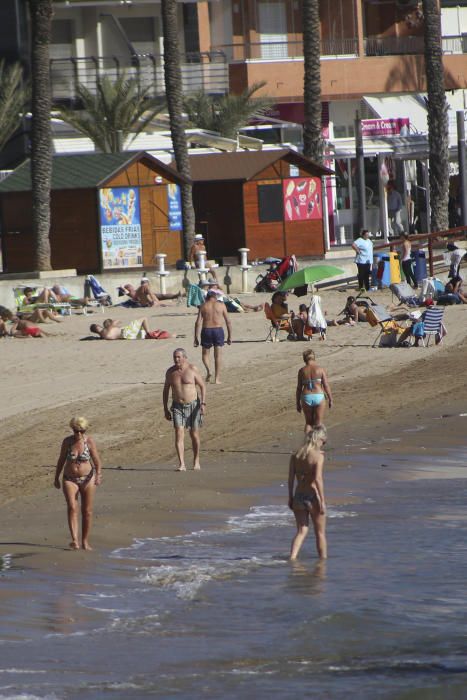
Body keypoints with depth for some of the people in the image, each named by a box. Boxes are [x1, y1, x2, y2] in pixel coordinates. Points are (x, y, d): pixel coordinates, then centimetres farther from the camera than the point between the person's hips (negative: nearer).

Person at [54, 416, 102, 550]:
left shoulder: (89, 441, -9)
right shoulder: (67, 441, -5)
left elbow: (97, 461, -10)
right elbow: (61, 460, 6)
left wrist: (98, 475, -26)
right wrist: (56, 478, 12)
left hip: (87, 479, 0)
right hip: (70, 479, 0)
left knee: (87, 511, 5)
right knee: (72, 508, -19)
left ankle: (85, 541, 18)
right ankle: (75, 540, -29)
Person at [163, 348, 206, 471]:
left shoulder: (193, 369, -6)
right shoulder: (170, 372, 2)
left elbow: (202, 386, -1)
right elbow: (166, 390, 11)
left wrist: (203, 403, -12)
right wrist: (165, 409, 8)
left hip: (193, 405, -1)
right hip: (177, 407, 1)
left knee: (194, 435, 8)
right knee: (179, 434, -12)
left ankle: (196, 461, 28)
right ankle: (182, 464, -16)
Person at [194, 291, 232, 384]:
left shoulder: (203, 306, 5)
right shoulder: (221, 305, 5)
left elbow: (198, 323, -2)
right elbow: (228, 322, 3)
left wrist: (196, 338, -1)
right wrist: (229, 336, 9)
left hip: (206, 331, 0)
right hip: (218, 330, 0)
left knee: (205, 354, 16)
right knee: (218, 355, 8)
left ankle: (208, 370, -9)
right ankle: (217, 378, 5)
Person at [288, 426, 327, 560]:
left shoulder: (296, 455, 3)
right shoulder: (318, 456, -12)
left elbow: (291, 478, 4)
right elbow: (318, 479, -20)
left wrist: (290, 498, 12)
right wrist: (322, 501, -18)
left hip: (298, 497, 4)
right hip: (313, 497, -4)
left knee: (301, 531, 8)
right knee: (320, 533, 12)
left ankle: (292, 557, -10)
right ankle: (323, 559, 20)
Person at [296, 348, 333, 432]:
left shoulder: (302, 371, 0)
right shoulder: (320, 369, -3)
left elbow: (299, 388, 2)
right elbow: (326, 386, -4)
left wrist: (298, 403, 9)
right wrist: (330, 399, 6)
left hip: (306, 398, 1)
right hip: (319, 396, -1)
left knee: (308, 422, 15)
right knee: (318, 423, 9)